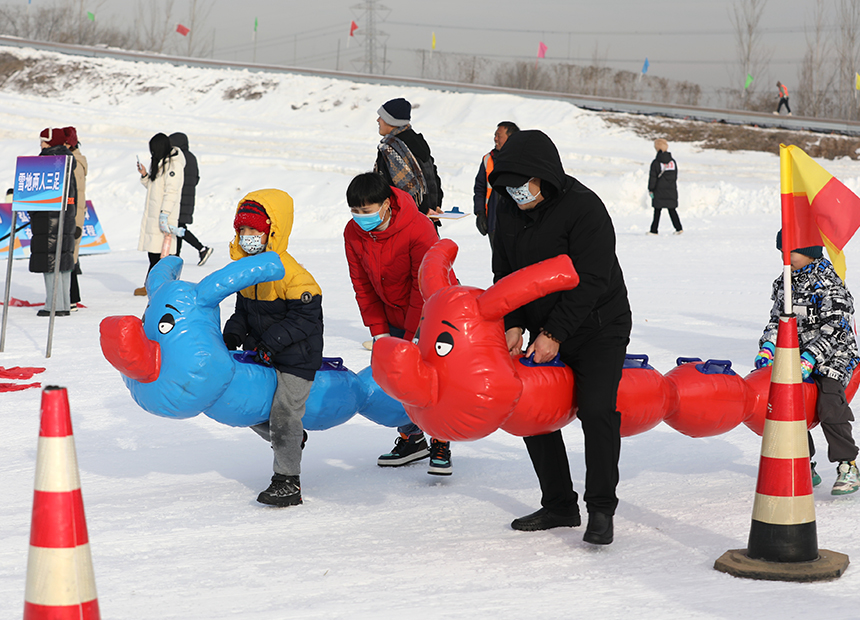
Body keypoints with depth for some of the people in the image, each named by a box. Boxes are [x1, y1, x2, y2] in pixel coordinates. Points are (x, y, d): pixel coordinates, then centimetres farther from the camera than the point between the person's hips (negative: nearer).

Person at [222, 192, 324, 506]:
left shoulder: (291, 273, -22)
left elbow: (306, 316, -22)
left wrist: (272, 342, -24)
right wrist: (233, 334, -1)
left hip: (296, 357, -9)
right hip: (263, 355, 9)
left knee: (283, 412, -12)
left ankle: (287, 481, -4)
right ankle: (291, 441, 39)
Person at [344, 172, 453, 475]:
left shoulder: (419, 229, -29)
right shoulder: (353, 232, -11)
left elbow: (425, 287, -23)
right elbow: (362, 285, -1)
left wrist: (411, 337, -21)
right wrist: (378, 331, -6)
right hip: (392, 315, 5)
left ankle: (441, 444, 4)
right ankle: (412, 439, 20)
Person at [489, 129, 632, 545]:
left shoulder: (584, 208, -22)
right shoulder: (507, 210, -2)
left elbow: (589, 281, -23)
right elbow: (505, 273, 7)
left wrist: (554, 334, -22)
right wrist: (514, 324, -7)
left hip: (599, 327, -7)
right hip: (547, 329, 7)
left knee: (596, 409, -20)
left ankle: (601, 510, -10)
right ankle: (559, 505, 17)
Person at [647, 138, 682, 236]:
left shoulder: (656, 162, -9)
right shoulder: (672, 161, 6)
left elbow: (653, 177, -8)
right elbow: (675, 176, 14)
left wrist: (650, 189, -3)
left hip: (659, 190, -4)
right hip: (671, 190, 4)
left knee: (657, 210, 1)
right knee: (672, 209, 7)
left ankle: (654, 230, 4)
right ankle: (679, 228, -2)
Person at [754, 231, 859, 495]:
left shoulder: (828, 283, -17)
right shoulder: (785, 282, 8)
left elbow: (833, 328, -23)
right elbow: (777, 319, 12)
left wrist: (809, 359, -29)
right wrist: (768, 348, -5)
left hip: (833, 355, -8)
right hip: (799, 354, 8)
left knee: (829, 406, -24)